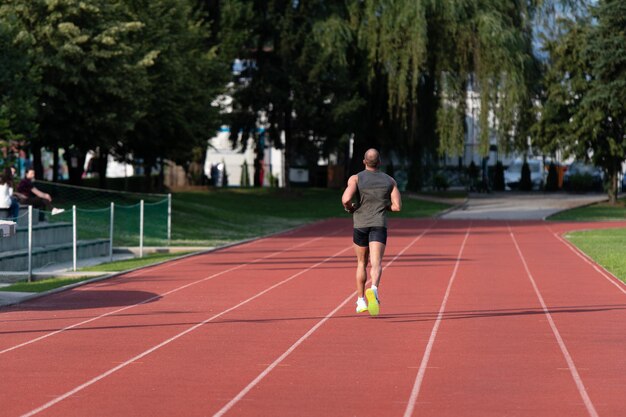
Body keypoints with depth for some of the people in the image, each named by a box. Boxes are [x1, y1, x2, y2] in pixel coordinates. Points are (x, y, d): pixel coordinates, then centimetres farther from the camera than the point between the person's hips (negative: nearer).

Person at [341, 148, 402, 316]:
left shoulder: (355, 179, -1)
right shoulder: (390, 181, 6)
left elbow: (346, 199, -17)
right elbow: (397, 206, 1)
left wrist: (349, 208, 5)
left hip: (360, 225, 1)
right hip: (379, 226, -1)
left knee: (362, 263, 19)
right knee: (376, 263, -13)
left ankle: (361, 301, 25)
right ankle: (373, 289, -42)